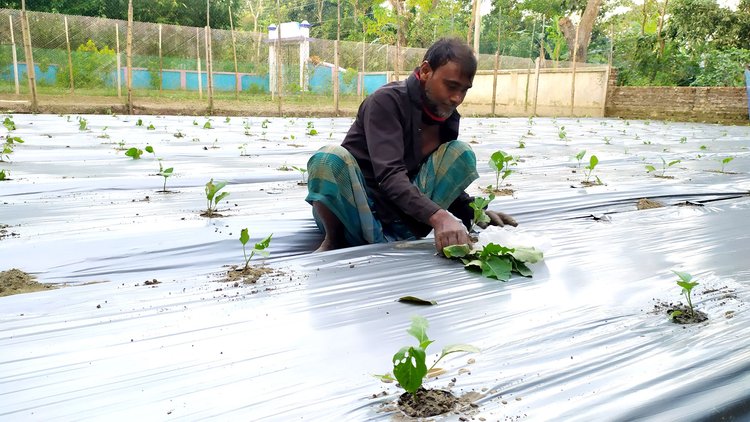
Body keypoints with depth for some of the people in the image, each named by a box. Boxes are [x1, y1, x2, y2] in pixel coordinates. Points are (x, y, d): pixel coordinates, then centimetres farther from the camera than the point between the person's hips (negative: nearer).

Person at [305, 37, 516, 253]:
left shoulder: (448, 118, 5)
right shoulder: (387, 101, -16)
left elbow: (446, 182, 14)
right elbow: (389, 175, -29)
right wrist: (438, 217, -42)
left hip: (400, 225, 6)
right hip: (353, 215, -5)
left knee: (460, 153, -9)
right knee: (330, 158, -35)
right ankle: (333, 241, -8)